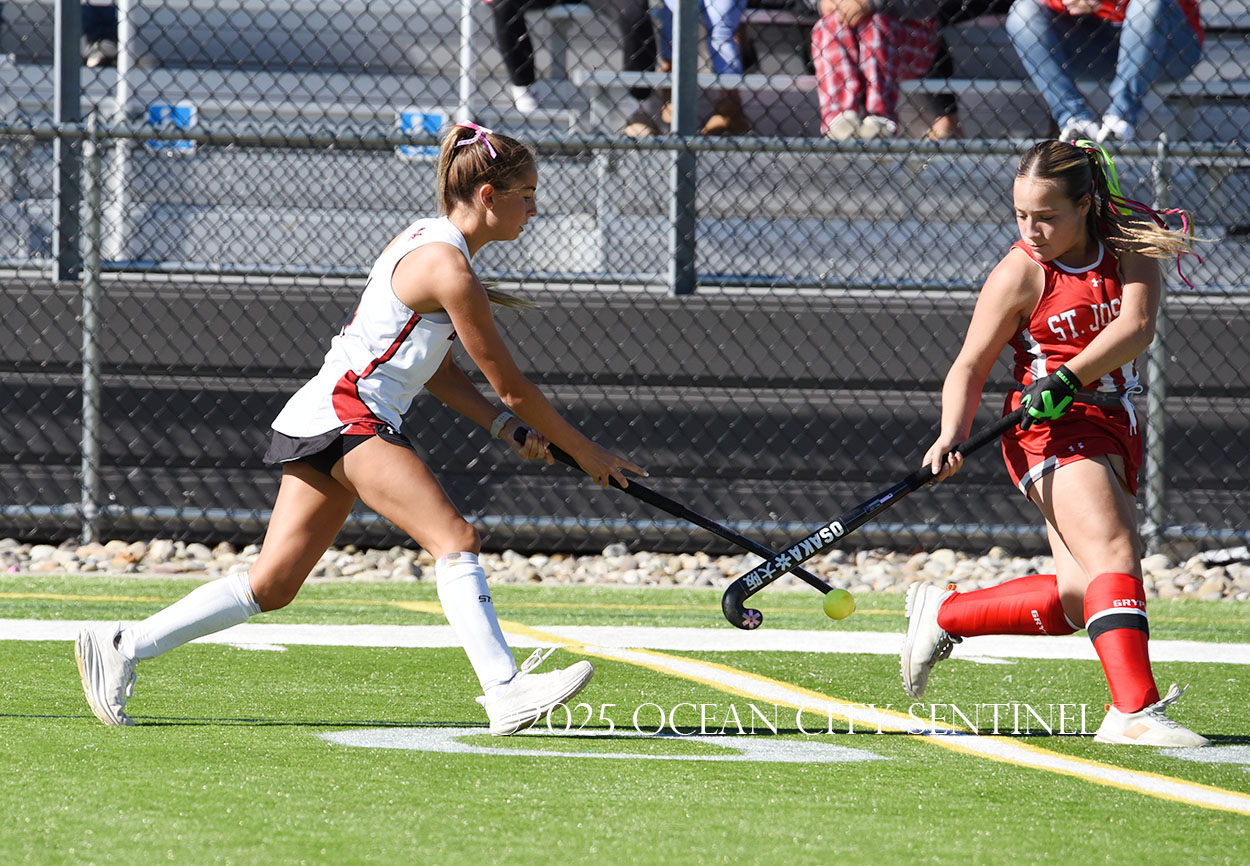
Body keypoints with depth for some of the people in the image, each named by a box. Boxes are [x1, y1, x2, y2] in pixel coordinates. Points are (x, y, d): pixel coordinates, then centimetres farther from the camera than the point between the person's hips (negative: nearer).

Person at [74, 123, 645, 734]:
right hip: (345, 415, -10)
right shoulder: (448, 269, -13)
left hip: (318, 427, 10)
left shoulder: (426, 240, 17)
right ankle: (505, 691, -31)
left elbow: (433, 368, 22)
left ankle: (122, 647, 11)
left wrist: (506, 426, 11)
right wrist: (585, 452, 1)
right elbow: (509, 385, -9)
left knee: (272, 586, 8)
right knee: (457, 541, -20)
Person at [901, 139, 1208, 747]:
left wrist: (1069, 378, -30)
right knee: (1114, 556, -26)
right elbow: (971, 365, -5)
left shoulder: (1128, 247, 0)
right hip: (1052, 430, -5)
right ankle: (1135, 711, -37)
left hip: (1113, 431, 6)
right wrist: (952, 433, -23)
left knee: (1079, 597, 6)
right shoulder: (1020, 273, -7)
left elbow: (1136, 326, -15)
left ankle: (942, 613, 24)